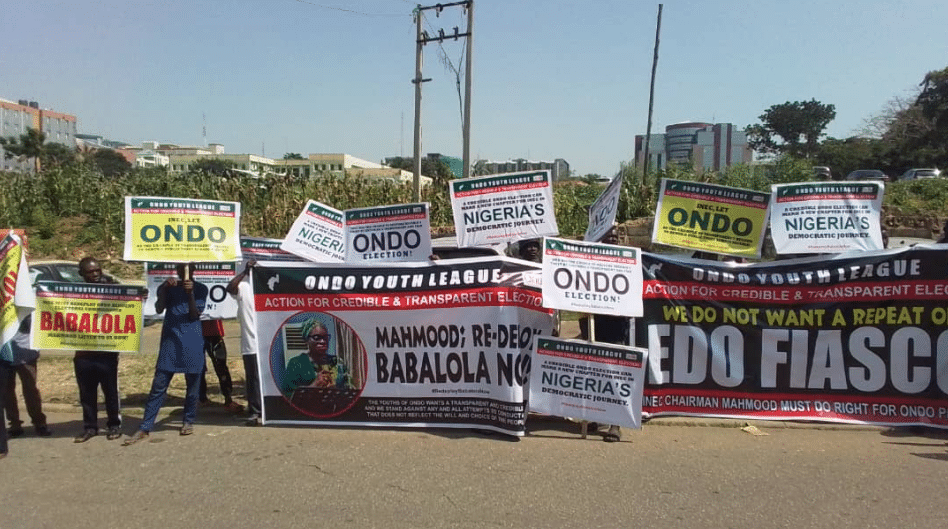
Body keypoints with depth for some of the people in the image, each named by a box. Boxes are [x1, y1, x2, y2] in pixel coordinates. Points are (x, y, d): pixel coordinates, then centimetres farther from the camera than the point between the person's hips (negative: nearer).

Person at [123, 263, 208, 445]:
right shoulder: (169, 288, 8)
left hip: (193, 343, 0)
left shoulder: (200, 289, 5)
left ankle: (188, 421, 22)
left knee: (192, 385, 7)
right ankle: (144, 428, -1)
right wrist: (164, 288, -18)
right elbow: (159, 309, -6)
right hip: (170, 341, 1)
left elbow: (195, 315, -5)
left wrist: (190, 293, -18)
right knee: (158, 385, -3)